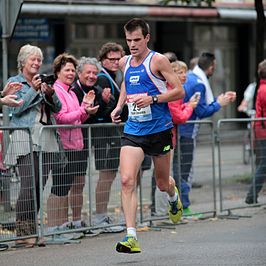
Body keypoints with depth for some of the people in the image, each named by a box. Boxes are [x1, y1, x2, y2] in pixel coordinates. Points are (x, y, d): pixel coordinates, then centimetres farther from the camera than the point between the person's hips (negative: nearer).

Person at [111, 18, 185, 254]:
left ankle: (173, 196, 52)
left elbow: (179, 92, -9)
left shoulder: (158, 60, -8)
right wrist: (119, 106, 15)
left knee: (162, 183, 13)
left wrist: (151, 99, -21)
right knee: (127, 180, -16)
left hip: (160, 128, -3)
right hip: (133, 130, 3)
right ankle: (131, 237, -19)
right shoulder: (124, 63, 9)